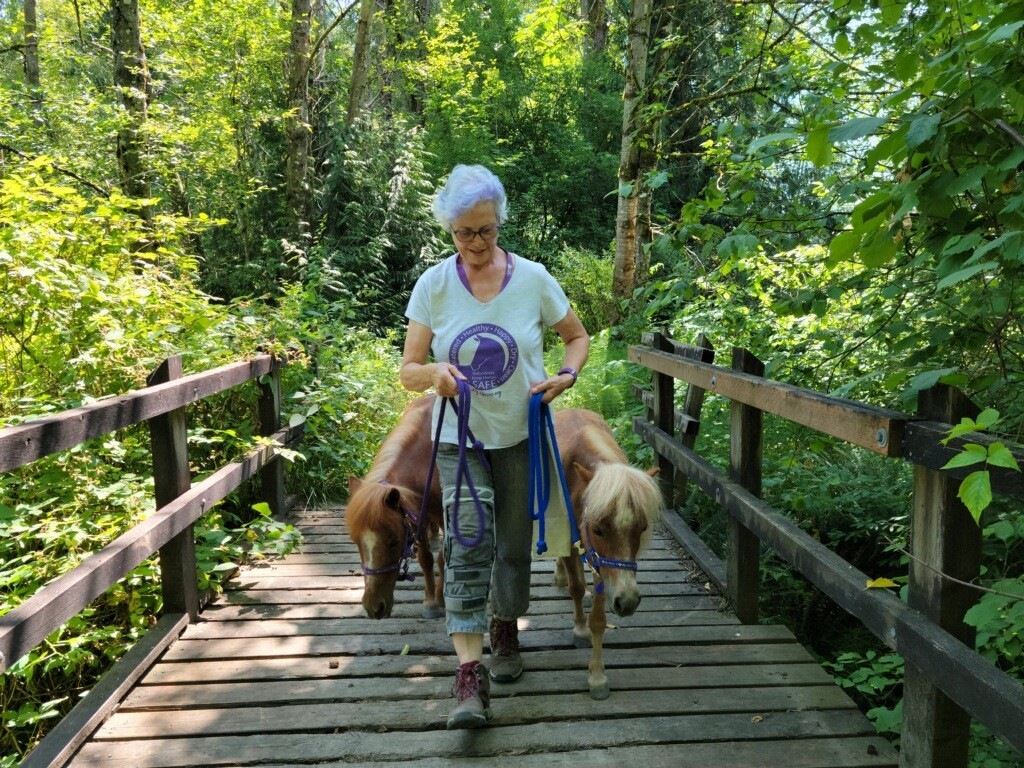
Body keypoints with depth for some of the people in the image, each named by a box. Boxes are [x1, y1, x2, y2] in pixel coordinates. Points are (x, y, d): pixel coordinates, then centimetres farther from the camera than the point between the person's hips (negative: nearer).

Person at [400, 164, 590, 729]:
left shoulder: (533, 279, -7)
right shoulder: (432, 285, -7)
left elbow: (578, 337, 6)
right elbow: (408, 372, -5)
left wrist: (567, 375, -15)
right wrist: (434, 373, -28)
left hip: (522, 434, 1)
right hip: (459, 436, -1)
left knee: (515, 544, 13)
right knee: (468, 541, -14)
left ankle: (504, 628, 39)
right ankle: (469, 675, -10)